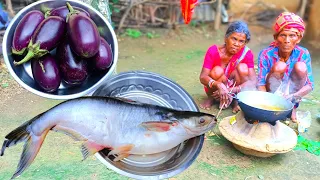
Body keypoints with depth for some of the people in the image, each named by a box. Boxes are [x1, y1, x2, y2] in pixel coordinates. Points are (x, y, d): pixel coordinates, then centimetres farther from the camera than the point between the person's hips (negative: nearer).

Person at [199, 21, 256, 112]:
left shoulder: (247, 53, -15)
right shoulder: (213, 51, -19)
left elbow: (252, 82, -21)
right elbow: (203, 77, -26)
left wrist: (230, 90, -34)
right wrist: (219, 85, -46)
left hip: (235, 90, 1)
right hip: (215, 88, -1)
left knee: (243, 67, -23)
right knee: (217, 71, -30)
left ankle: (236, 101, -8)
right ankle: (211, 98, -4)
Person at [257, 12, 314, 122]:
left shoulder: (303, 54, -14)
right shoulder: (266, 54, -20)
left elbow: (309, 85, -14)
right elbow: (260, 84, -20)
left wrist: (293, 97, -34)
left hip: (291, 92, 3)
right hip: (271, 94, -2)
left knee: (301, 67, -24)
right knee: (279, 66, -28)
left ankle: (293, 107, -4)